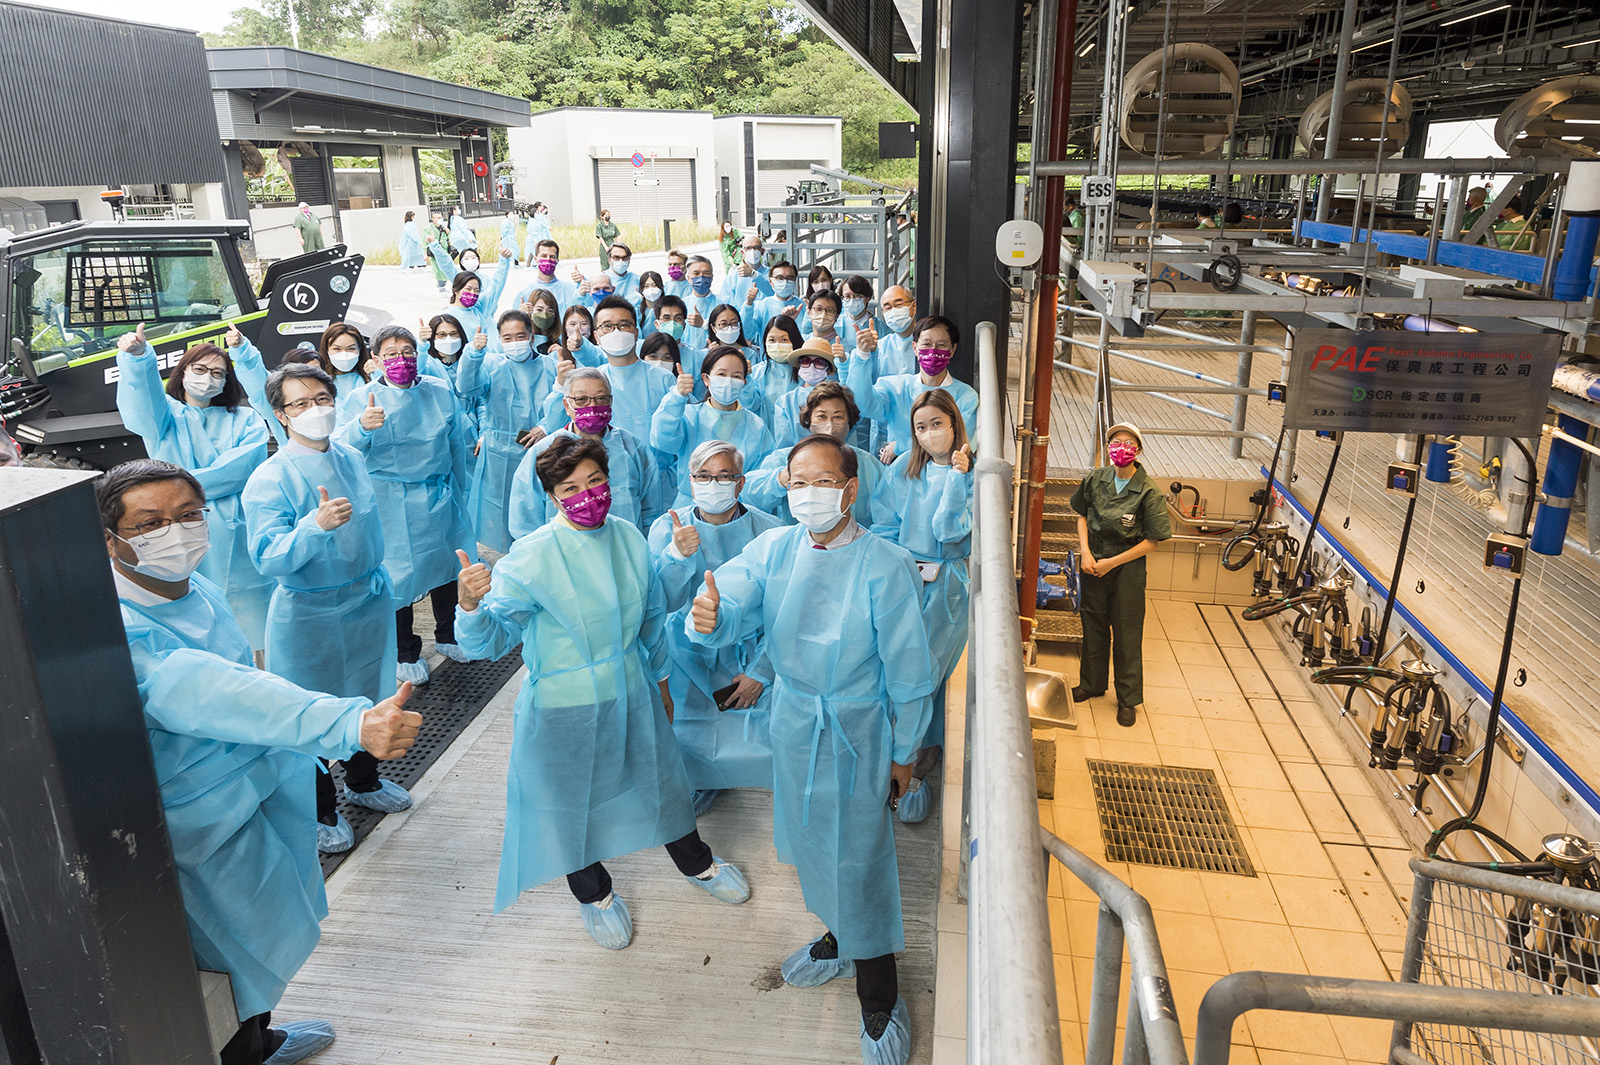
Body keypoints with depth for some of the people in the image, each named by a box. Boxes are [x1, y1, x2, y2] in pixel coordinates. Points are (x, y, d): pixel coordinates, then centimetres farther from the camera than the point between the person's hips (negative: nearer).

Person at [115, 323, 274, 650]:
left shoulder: (246, 420, 14)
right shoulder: (166, 414, 13)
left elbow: (246, 465, -4)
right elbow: (143, 396, -11)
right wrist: (137, 356, -32)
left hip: (237, 542, 0)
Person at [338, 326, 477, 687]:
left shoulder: (441, 392, 3)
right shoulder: (364, 398, -5)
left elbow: (460, 444, 10)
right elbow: (341, 449, -18)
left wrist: (460, 493, 11)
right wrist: (363, 427, -40)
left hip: (440, 499, 3)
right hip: (391, 505, -3)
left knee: (446, 564, 14)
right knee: (399, 573, 3)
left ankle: (447, 636, 37)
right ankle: (405, 653, 22)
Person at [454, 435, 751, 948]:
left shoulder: (629, 537, -5)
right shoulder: (530, 556, -20)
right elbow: (490, 638, -21)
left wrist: (660, 679, 18)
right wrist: (470, 605, -43)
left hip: (631, 694, 4)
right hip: (564, 704, -4)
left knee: (658, 777, 21)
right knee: (572, 796, 15)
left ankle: (695, 861, 50)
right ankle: (594, 892, 45)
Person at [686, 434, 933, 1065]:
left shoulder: (885, 567, -20)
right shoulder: (773, 549, -7)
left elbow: (908, 672, -12)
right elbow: (734, 605, -18)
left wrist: (903, 753, -5)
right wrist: (708, 617, -43)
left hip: (858, 729, -5)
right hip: (794, 719, 5)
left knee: (860, 853, 6)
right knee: (809, 837, 22)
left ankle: (879, 998, 29)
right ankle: (840, 938, 51)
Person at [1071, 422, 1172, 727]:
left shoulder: (1149, 492, -15)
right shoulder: (1095, 480, -4)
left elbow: (1151, 542, -11)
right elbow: (1082, 515, 11)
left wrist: (1111, 563, -14)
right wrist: (1086, 552, -3)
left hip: (1127, 567, -4)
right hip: (1092, 563, 4)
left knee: (1126, 634, 5)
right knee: (1093, 626, 16)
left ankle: (1128, 699, 20)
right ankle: (1091, 684, 35)